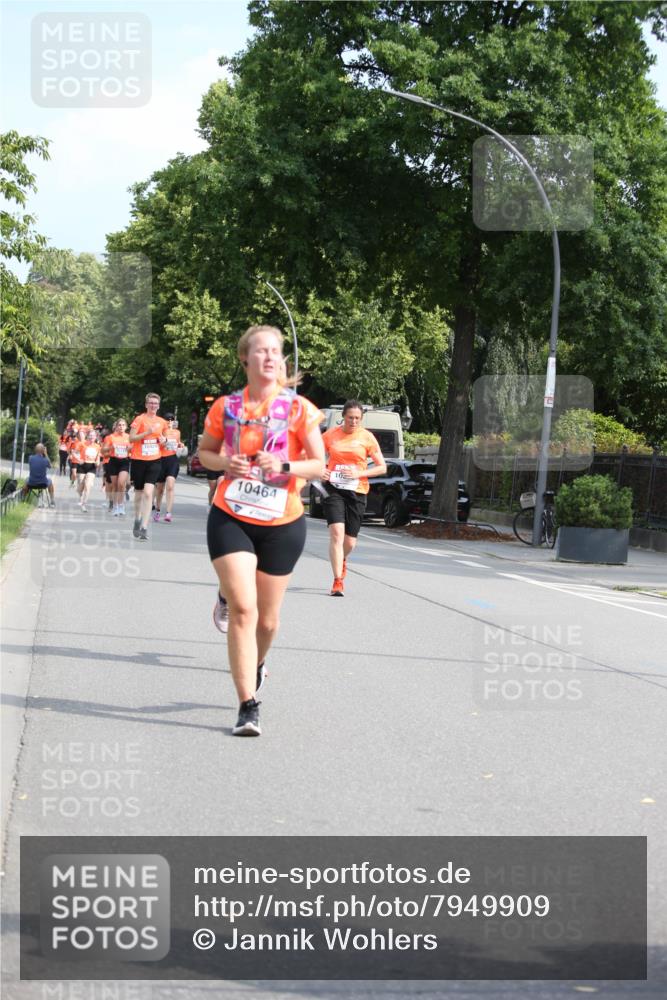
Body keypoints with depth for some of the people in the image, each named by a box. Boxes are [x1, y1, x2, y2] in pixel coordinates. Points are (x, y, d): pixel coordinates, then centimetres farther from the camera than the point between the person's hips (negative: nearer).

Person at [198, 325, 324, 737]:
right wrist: (225, 463, -9)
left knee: (267, 618, 10)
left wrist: (284, 466, -20)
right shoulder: (226, 407, 1)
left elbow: (319, 464, -2)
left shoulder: (299, 408, -5)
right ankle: (248, 706, -10)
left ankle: (256, 663, 46)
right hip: (231, 518, 0)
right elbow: (205, 452, 13)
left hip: (282, 524, 0)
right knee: (243, 609, -14)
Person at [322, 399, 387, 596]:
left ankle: (342, 561, 44)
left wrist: (359, 473, -12)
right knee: (336, 533, -18)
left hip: (357, 491, 1)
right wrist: (320, 471, -6)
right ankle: (338, 582, -14)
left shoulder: (367, 437, 1)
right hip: (333, 489, -1)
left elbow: (382, 468, 3)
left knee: (350, 541, 7)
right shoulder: (330, 435, 2)